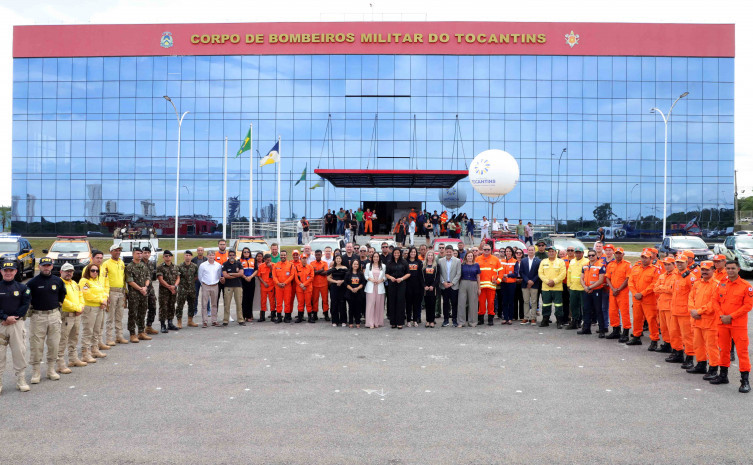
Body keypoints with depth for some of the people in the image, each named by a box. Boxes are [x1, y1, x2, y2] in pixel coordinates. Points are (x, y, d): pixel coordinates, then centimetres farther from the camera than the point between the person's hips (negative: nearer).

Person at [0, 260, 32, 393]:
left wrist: (14, 318, -9)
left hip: (17, 323, 1)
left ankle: (21, 380, 11)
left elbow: (25, 304, 2)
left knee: (19, 352, 1)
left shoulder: (22, 288, 6)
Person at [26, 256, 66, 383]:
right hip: (38, 316, -3)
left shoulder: (58, 281, 5)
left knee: (54, 344, 6)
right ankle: (36, 372, 7)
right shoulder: (32, 282, -5)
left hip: (54, 315, 3)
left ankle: (51, 370, 18)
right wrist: (30, 309, 0)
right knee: (36, 345, -2)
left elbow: (62, 293, 23)